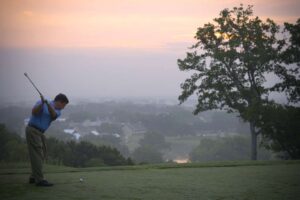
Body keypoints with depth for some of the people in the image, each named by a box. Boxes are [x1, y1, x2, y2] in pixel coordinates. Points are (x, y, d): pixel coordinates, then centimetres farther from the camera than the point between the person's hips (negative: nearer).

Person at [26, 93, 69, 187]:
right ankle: (39, 180, -15)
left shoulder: (57, 111, 9)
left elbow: (53, 115, -15)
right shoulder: (41, 103, -4)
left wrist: (48, 104, -31)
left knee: (42, 154, 10)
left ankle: (33, 177, 18)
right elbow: (34, 112, -19)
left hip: (39, 132, 8)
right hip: (32, 130, -8)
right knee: (37, 155, -13)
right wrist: (42, 103, -30)